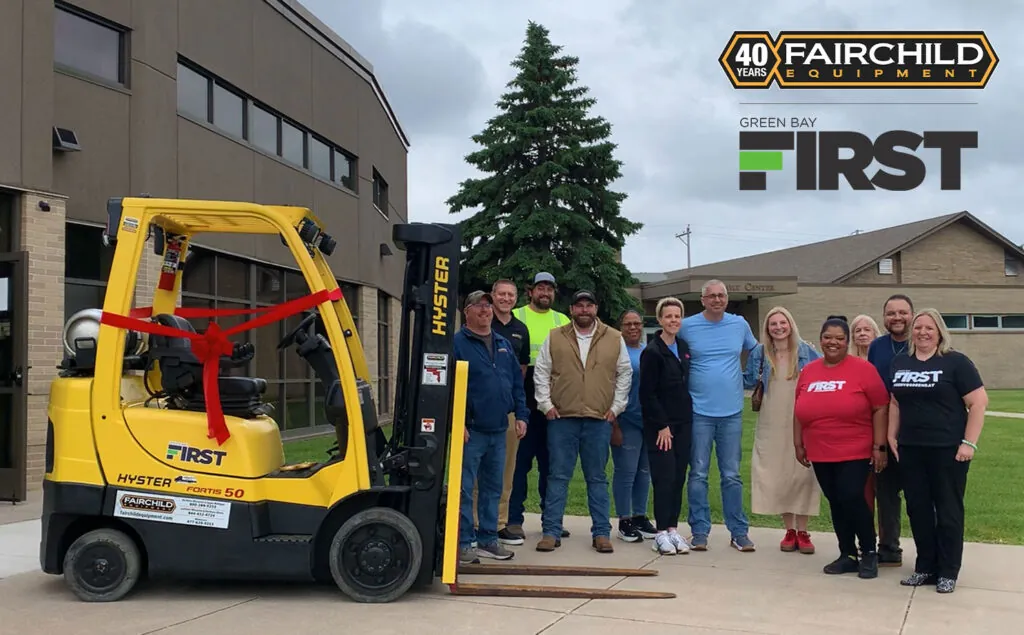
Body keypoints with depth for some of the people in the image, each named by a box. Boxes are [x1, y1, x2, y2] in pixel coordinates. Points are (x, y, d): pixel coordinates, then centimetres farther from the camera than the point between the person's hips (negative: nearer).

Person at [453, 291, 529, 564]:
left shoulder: (504, 345, 16)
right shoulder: (457, 344, -5)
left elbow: (517, 383, 17)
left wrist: (521, 414, 7)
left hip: (499, 430, 7)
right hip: (470, 431, -6)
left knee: (493, 487, 12)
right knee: (464, 488, -2)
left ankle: (488, 539, 21)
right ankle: (463, 542, 4)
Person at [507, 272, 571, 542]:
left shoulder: (563, 322, 12)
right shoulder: (515, 317, 2)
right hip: (524, 401, -3)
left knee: (550, 462, 10)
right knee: (520, 461, -2)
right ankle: (514, 520, 3)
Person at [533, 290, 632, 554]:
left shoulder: (615, 339, 6)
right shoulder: (555, 338, 6)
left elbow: (624, 374, 10)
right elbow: (541, 372, 7)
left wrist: (616, 407, 3)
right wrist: (546, 404, -1)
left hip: (599, 420, 0)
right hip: (562, 418, 0)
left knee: (597, 478, 7)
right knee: (557, 476, 3)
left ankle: (602, 532, 13)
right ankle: (551, 532, 8)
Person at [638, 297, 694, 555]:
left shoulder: (684, 348, 11)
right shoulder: (652, 352, -10)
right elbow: (647, 394, -12)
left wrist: (687, 416, 10)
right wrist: (662, 425, -13)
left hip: (683, 423, 6)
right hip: (660, 425, -6)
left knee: (679, 477, 7)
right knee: (664, 477, -6)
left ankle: (673, 528, 15)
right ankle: (661, 533, 1)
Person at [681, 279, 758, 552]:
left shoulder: (739, 324, 5)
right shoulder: (688, 326, -1)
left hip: (731, 412, 2)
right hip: (699, 411, -2)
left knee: (732, 475, 8)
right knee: (698, 474, 3)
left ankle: (739, 532, 14)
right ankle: (699, 531, 10)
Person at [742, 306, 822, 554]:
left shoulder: (806, 351, 2)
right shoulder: (759, 353, 5)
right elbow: (748, 381, 14)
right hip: (771, 426, 1)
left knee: (802, 474, -1)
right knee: (777, 475, 2)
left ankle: (802, 531, 9)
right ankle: (789, 531, 14)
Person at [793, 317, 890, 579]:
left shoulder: (863, 368, -7)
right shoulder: (808, 371, 7)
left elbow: (880, 409, -6)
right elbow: (799, 411, 14)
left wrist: (878, 446, -8)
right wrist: (798, 444, 13)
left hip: (855, 452, -5)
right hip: (820, 454, 5)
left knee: (852, 499, -10)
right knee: (836, 503, 10)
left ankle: (869, 552, 9)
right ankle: (848, 555, 20)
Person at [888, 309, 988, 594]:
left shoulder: (956, 362, -6)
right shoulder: (900, 363, 10)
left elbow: (979, 402, -9)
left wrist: (969, 442, -14)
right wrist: (892, 436, 9)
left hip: (948, 449, -5)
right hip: (910, 450, 5)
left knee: (948, 510, 3)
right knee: (918, 509, 9)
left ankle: (948, 572, 12)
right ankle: (925, 567, 20)